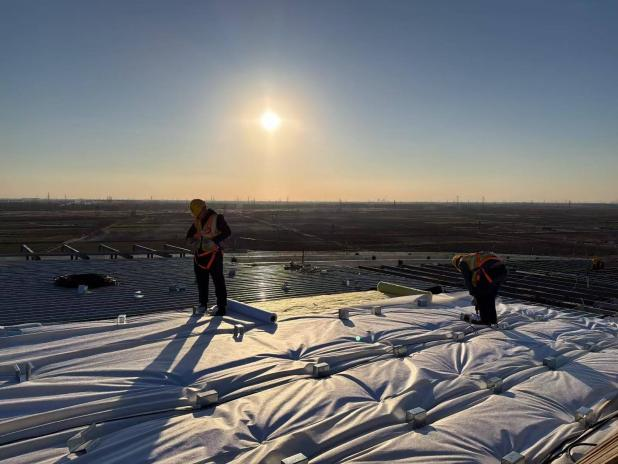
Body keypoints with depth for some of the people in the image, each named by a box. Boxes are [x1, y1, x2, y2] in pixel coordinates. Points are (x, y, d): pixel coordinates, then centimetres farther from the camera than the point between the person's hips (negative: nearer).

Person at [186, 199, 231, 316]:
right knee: (201, 281, 14)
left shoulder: (217, 218, -11)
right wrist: (191, 239, -3)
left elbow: (227, 232, -17)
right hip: (199, 254, 7)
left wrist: (214, 240, -27)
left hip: (213, 254, -7)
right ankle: (203, 304, 27)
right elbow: (190, 233, 20)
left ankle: (222, 307, 4)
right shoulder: (197, 221, 9)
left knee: (218, 281, -2)